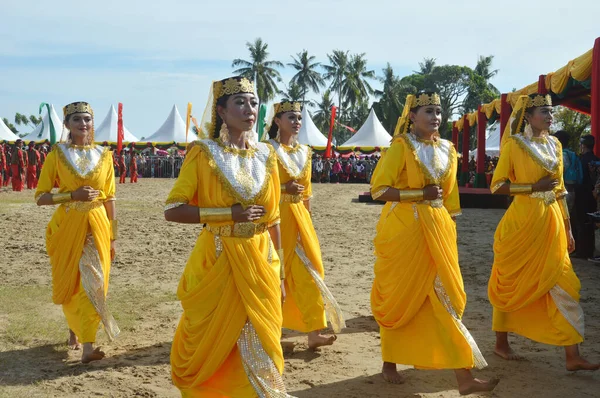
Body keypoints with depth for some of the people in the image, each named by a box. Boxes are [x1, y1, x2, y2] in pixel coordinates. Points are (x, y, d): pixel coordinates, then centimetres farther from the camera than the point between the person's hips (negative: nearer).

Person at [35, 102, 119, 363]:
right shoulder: (56, 154, -2)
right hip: (66, 226, 0)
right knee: (69, 283, 11)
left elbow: (109, 199, 6)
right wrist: (73, 195, -18)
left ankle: (87, 346, -5)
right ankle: (75, 330, 36)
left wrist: (112, 237, 5)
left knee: (93, 283, -5)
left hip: (97, 225, 1)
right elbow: (40, 197, -4)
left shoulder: (103, 155, 3)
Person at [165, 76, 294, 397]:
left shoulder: (265, 155, 6)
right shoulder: (203, 153, -7)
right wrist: (230, 213, -18)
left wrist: (279, 273, 9)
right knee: (210, 347, 6)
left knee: (258, 348, 11)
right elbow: (172, 211, -12)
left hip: (259, 263, 4)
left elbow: (272, 220, 10)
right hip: (216, 263, -4)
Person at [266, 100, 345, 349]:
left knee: (309, 270, -2)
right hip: (276, 215, -5)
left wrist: (305, 217, 14)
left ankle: (313, 332, -1)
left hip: (299, 216, 5)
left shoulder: (304, 152, 12)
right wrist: (283, 188, -19)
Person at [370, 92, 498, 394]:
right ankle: (389, 363, 25)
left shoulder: (447, 150, 11)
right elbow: (378, 189, -13)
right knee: (400, 299, 6)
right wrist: (421, 193, -18)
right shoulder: (400, 146, -7)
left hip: (437, 229, 5)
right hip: (403, 230, -5)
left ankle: (463, 376, 2)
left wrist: (449, 229, 16)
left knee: (446, 298, 2)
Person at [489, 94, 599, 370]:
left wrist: (568, 229, 12)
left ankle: (572, 356, 5)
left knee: (564, 286, 2)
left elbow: (560, 190, 14)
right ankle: (501, 343, 23)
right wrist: (534, 187, -17)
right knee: (512, 285, 6)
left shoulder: (555, 145, 11)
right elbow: (497, 185, -8)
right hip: (522, 222, -6)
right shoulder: (514, 144, -6)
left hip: (552, 223, 6)